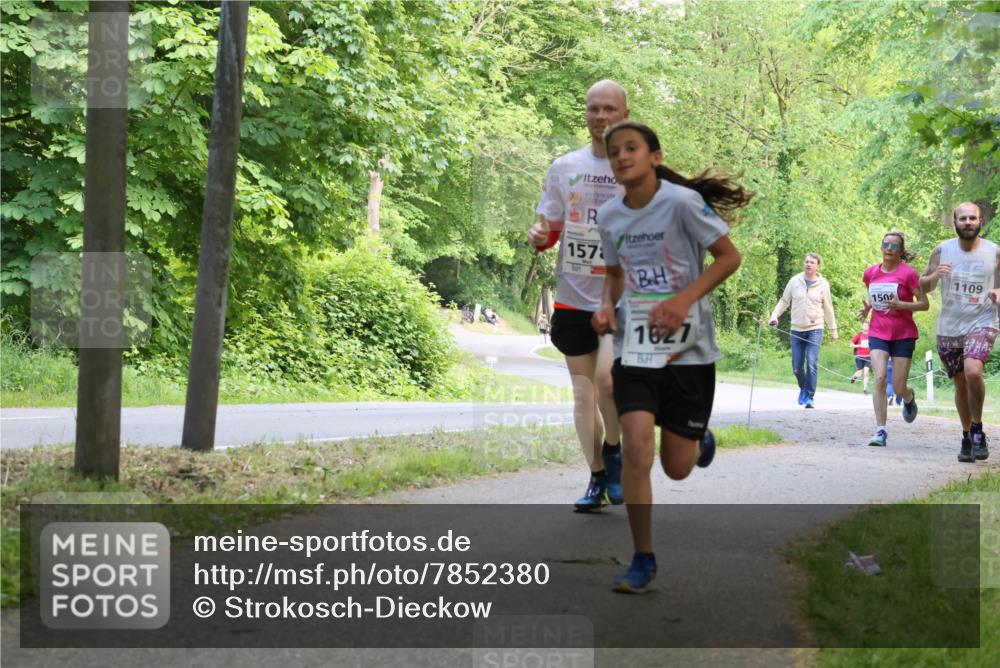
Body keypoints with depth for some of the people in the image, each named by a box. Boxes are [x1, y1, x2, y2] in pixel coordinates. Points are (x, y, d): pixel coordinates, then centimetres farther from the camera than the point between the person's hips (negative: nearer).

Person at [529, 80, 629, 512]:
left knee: (607, 376, -22)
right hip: (573, 296, 3)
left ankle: (613, 449, 6)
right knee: (583, 391, 7)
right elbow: (549, 229, 13)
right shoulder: (564, 167, 7)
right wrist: (539, 236, -9)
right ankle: (597, 480, 18)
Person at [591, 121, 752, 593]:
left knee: (677, 467, 4)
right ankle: (643, 561, -2)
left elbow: (729, 257, -7)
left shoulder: (683, 202, -11)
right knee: (637, 449, -16)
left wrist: (684, 299, -19)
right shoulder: (609, 216, 4)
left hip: (688, 350, -3)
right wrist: (607, 307, -1)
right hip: (634, 350, 3)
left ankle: (700, 442, 43)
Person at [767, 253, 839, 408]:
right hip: (797, 330, 2)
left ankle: (810, 397, -5)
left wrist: (833, 329, 11)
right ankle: (803, 388, 33)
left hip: (815, 329, -2)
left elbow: (828, 308, 8)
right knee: (797, 366, 5)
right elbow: (784, 301, 9)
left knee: (812, 364, -13)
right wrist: (774, 316, -6)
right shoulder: (794, 281, 3)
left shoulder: (823, 284, 2)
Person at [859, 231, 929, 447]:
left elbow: (924, 304, -7)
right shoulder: (871, 273, 5)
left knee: (898, 389, -1)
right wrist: (867, 307, 2)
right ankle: (881, 431, -14)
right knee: (880, 379, -17)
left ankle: (909, 397, 39)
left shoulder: (908, 273, -8)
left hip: (903, 335, -2)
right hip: (878, 334, 2)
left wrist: (901, 305, -22)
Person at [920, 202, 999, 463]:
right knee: (960, 384, 10)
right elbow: (923, 286, 7)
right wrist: (935, 275, -14)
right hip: (949, 328, 2)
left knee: (973, 371, -27)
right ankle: (967, 437, 28)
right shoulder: (942, 251, 0)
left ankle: (978, 430, -8)